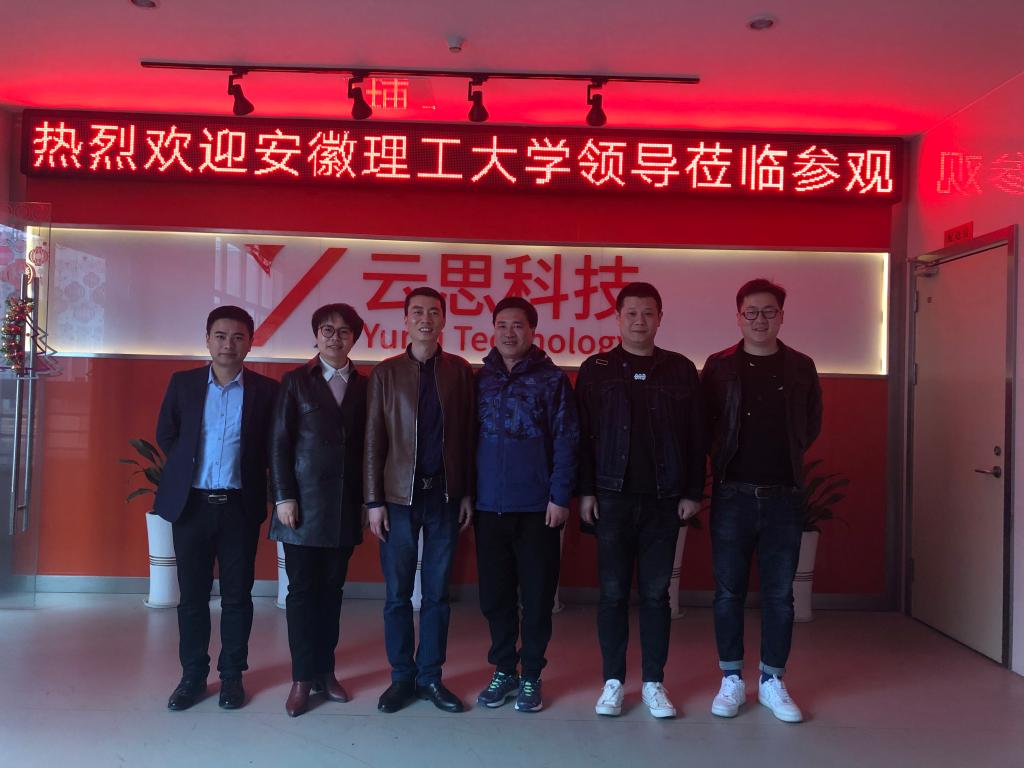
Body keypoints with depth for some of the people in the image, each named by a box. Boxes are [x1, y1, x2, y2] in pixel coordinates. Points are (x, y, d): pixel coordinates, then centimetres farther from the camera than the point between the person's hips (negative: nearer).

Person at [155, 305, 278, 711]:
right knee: (193, 594, 9)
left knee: (237, 595, 7)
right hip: (191, 503, 1)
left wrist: (255, 479, 0)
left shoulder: (266, 390, -1)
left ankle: (232, 675, 21)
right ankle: (193, 674, 23)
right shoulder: (182, 383, 4)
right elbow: (165, 435, 11)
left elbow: (273, 447, 5)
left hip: (240, 506, -1)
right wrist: (189, 468, 7)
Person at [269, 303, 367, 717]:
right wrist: (283, 496, -8)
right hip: (303, 504, -2)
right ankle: (302, 678, 13)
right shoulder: (295, 381, 3)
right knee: (302, 590, 4)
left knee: (332, 590, 9)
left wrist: (367, 500, 2)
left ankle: (325, 671, 21)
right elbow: (279, 442, -1)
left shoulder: (364, 386, 8)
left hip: (345, 507, 2)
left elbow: (367, 445, 6)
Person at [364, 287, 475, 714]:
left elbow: (468, 436, 5)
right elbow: (373, 441, 1)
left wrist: (467, 493, 1)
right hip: (399, 497, 0)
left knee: (437, 592, 8)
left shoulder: (459, 371, 5)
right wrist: (374, 501, -3)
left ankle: (430, 677, 20)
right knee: (398, 593, 6)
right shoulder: (386, 373, 3)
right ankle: (401, 677, 20)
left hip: (445, 495, 1)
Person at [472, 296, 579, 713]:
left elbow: (566, 441, -4)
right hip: (489, 506, 3)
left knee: (537, 595, 6)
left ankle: (531, 675, 21)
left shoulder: (552, 379, 0)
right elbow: (467, 437, 9)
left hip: (537, 507, -2)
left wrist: (560, 496, -11)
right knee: (495, 594, 10)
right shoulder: (480, 379, 8)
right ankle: (503, 669, 26)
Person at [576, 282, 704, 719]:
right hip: (612, 498, 0)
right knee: (613, 593, 6)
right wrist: (585, 491, -4)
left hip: (663, 499, 1)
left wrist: (693, 493, 1)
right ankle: (613, 681, 18)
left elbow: (695, 436, 5)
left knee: (655, 593, 8)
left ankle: (654, 683, 19)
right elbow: (582, 435, 1)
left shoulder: (680, 370, 5)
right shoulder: (596, 369, 3)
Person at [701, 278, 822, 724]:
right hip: (733, 495, -1)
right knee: (728, 591, 6)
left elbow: (812, 424, 14)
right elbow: (703, 424, 4)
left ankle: (772, 682, 22)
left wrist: (787, 455, 9)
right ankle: (732, 680, 20)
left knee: (779, 594, 8)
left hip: (784, 497, 1)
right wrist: (727, 456, 1)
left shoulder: (801, 368, 5)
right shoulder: (719, 366, 0)